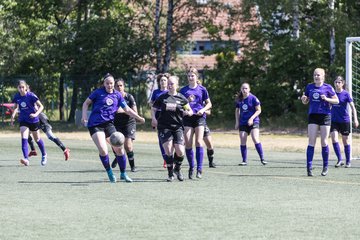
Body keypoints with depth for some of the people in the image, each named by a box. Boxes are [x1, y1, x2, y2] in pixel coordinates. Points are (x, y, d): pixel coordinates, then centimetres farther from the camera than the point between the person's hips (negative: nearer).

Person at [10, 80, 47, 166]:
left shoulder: (31, 95, -17)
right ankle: (26, 159, -26)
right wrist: (13, 115, -4)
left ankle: (44, 155, 38)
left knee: (37, 139, 14)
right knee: (24, 139, -17)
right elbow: (16, 107, 13)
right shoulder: (17, 97, -5)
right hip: (23, 120, 3)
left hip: (33, 120, -3)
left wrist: (36, 114, -30)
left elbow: (41, 106, -14)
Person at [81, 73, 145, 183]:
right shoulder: (98, 92, 0)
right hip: (95, 124, -3)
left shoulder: (117, 95, 9)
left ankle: (123, 174, 15)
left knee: (119, 148, -3)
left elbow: (127, 109, 12)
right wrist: (84, 115, -7)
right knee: (103, 150, -18)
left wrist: (139, 118, 1)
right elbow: (86, 103, 8)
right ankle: (109, 173, 4)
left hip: (108, 124, 3)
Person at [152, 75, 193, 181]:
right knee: (168, 150, -14)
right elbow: (153, 109, 14)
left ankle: (177, 169, 22)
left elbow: (190, 111, 11)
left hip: (177, 127, 1)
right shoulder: (162, 97, 6)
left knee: (180, 152, -8)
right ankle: (170, 173, 3)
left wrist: (187, 113, -12)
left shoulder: (181, 98, 5)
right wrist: (153, 118, -4)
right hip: (164, 127, -1)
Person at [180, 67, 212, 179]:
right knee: (188, 143, -4)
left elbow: (209, 104, 10)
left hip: (199, 117, -1)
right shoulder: (183, 90, 9)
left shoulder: (202, 89, 6)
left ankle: (199, 169, -13)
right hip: (187, 118, 2)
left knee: (198, 142, -13)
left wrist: (203, 110, -8)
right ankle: (191, 167, 10)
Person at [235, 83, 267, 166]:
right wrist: (237, 122, 13)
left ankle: (262, 159, -12)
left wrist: (252, 118, -17)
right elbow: (237, 111, 19)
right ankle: (244, 161, 7)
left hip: (253, 122, -4)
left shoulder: (253, 98, -7)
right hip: (243, 123, 5)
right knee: (242, 141, -2)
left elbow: (259, 110, -6)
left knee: (255, 140, -18)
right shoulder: (239, 99, 6)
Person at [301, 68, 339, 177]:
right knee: (311, 142, -5)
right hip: (313, 115, 2)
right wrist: (303, 99, -6)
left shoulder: (328, 87, -2)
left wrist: (326, 99, -16)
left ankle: (325, 167, 14)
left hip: (325, 116, -2)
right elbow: (306, 102, 16)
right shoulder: (309, 87, 8)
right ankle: (309, 168, -7)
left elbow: (337, 101, 1)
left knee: (324, 142, 1)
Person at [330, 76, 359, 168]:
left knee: (346, 141, 6)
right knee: (334, 139, -13)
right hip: (334, 120, 3)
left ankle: (348, 161, 19)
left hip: (344, 120, -3)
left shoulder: (346, 94, -7)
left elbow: (352, 107, -7)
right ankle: (340, 160, -5)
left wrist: (355, 119, -16)